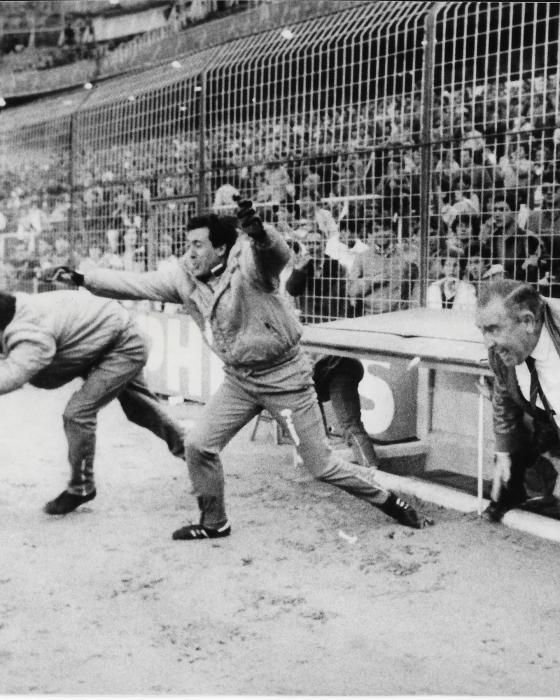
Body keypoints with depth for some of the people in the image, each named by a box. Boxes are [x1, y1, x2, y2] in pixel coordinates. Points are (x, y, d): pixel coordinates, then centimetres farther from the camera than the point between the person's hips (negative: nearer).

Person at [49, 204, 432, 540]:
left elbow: (280, 254, -44)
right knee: (198, 445, 2)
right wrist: (83, 279, -7)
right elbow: (136, 283, 0)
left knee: (322, 465, 0)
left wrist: (259, 233, -64)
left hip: (285, 377, -6)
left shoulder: (247, 260, -23)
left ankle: (387, 500, 22)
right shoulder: (185, 276, -4)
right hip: (239, 379, 6)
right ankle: (214, 522, 23)